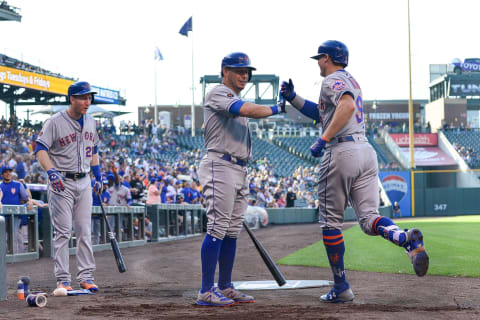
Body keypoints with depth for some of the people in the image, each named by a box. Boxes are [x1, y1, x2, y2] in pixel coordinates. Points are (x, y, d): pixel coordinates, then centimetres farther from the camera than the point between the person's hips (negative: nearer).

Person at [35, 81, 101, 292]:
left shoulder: (91, 122, 11)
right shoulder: (55, 122, -9)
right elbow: (40, 149, -14)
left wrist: (98, 176, 16)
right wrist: (51, 172, -28)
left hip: (84, 182, 6)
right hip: (61, 182, -6)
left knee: (85, 231, 5)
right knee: (63, 231, -5)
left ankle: (85, 276, 9)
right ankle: (63, 279, -2)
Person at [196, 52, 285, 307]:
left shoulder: (236, 101, 24)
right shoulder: (218, 94, -8)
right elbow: (248, 110, -24)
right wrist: (276, 109, -13)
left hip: (239, 170, 10)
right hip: (220, 166, -10)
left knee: (232, 230, 9)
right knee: (217, 228, -13)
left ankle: (225, 288, 15)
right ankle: (206, 292, -14)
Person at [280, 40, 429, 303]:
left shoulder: (333, 80, -3)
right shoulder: (352, 82, 26)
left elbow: (347, 106, -24)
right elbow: (322, 113, 34)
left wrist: (324, 139, -24)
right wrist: (293, 99, 29)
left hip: (341, 152, -8)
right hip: (367, 152, 8)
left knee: (331, 222, 3)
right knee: (369, 218, -1)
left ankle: (341, 288, 5)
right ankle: (407, 239, -33)